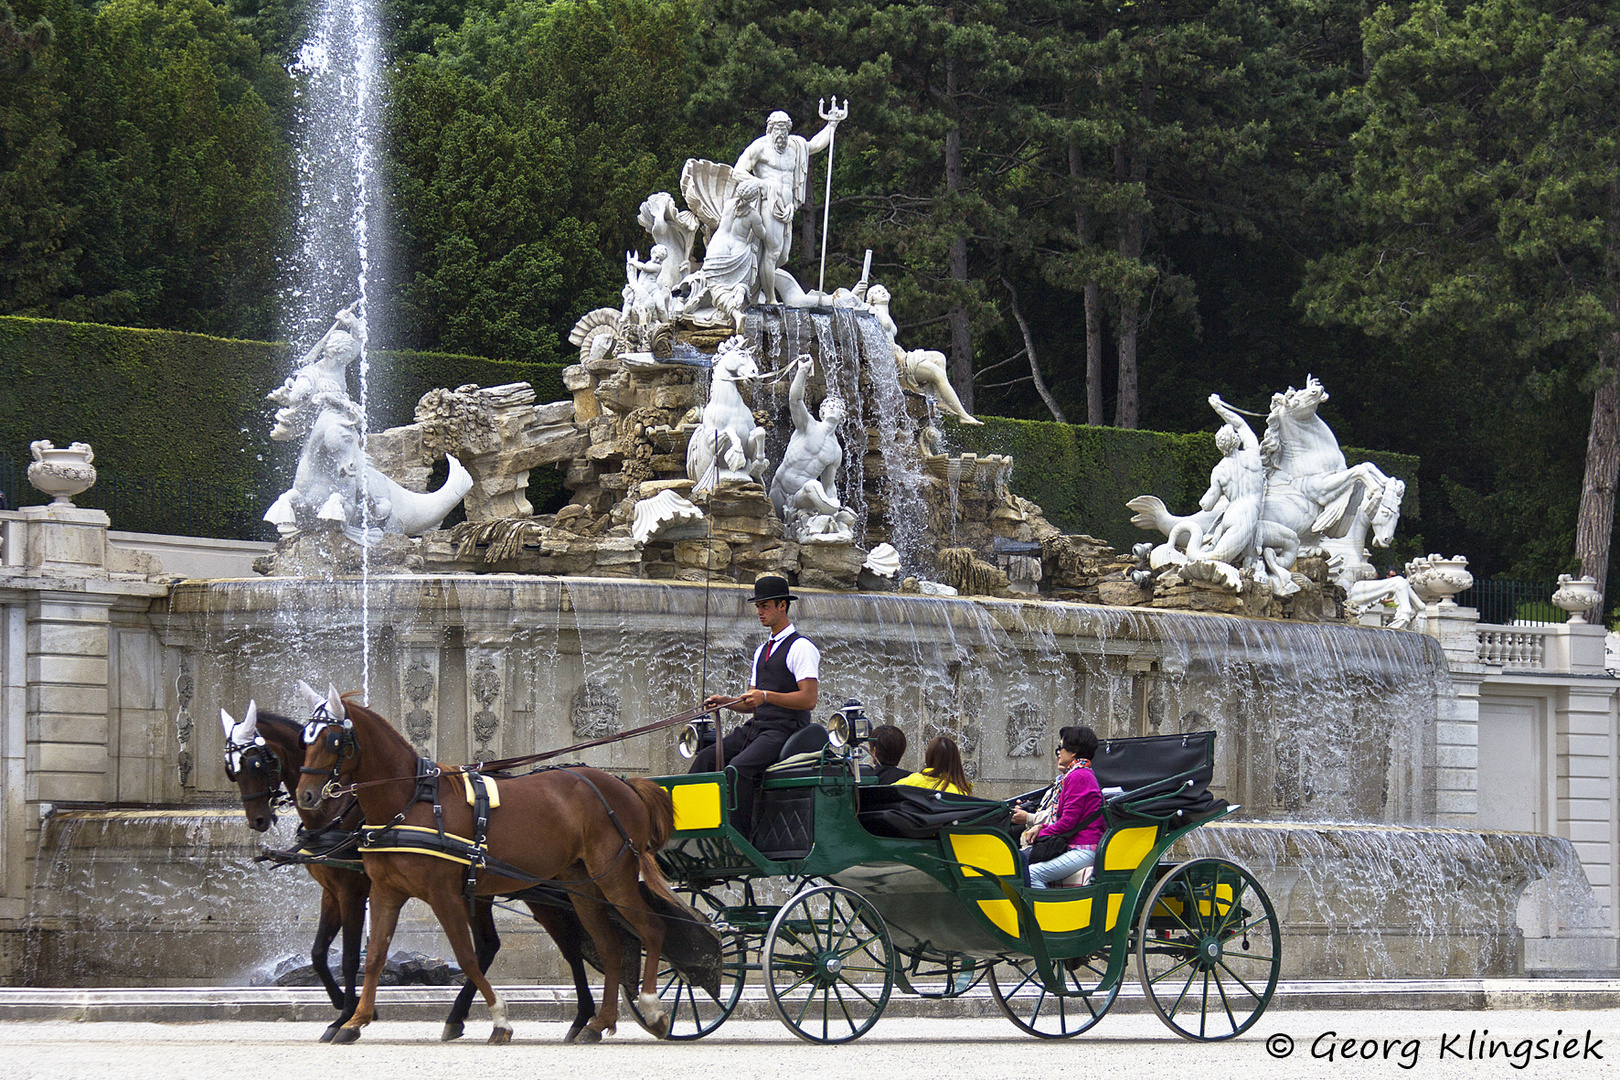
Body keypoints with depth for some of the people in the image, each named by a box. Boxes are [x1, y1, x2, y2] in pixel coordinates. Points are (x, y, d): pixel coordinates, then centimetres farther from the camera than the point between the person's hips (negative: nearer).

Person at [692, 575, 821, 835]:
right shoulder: (762, 651, 24)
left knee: (739, 766, -31)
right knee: (706, 757, -10)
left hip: (784, 730, -9)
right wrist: (725, 701, 4)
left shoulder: (801, 647, -6)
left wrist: (767, 696, -24)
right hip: (756, 727, 9)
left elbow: (809, 700, -15)